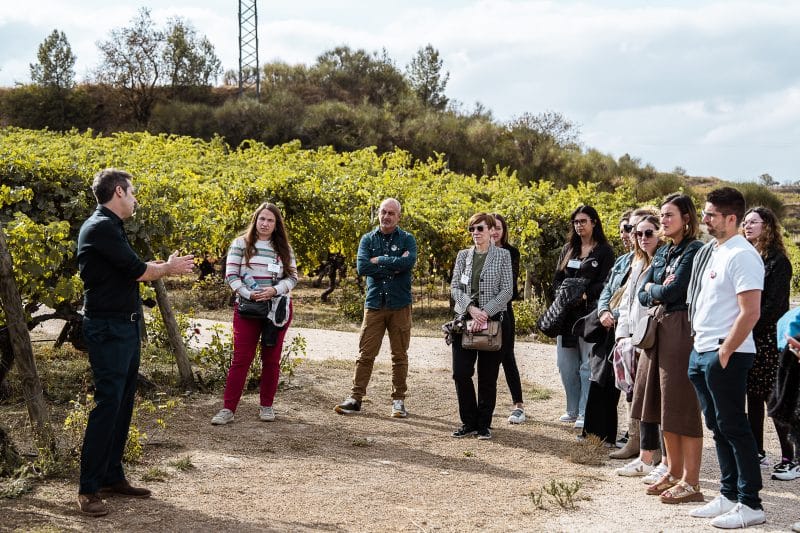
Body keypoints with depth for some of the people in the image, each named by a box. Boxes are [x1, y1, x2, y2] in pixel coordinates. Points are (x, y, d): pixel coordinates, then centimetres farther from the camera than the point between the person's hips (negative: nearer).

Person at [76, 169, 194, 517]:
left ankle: (112, 477, 20)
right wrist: (168, 269, 1)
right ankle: (88, 488, -5)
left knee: (123, 403, 12)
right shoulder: (101, 227, -16)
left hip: (125, 326, 10)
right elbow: (136, 270, -17)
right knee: (108, 404, -10)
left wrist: (167, 266, 8)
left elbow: (132, 270, 17)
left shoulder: (110, 227, 16)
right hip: (108, 328, -10)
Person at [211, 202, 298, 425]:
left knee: (271, 359, 8)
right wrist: (249, 294, -18)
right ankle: (228, 409, -3)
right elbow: (231, 275, -4)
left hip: (277, 308, 2)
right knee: (241, 358, -5)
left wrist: (274, 290, -14)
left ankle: (266, 406, 19)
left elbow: (292, 278, 4)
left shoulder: (284, 249, 6)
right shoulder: (241, 244, 0)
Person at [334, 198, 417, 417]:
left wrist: (379, 260, -10)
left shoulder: (407, 239, 3)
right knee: (365, 354, 1)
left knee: (400, 356, 6)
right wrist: (394, 266, -12)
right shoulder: (368, 239, 7)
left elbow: (409, 262, -18)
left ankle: (399, 401, 14)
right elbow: (362, 267, -9)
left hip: (400, 306, -1)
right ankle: (355, 399, 7)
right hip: (374, 304, 1)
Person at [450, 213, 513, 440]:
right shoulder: (463, 255, 10)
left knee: (488, 376, 3)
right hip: (465, 320, 3)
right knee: (461, 373, -1)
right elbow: (455, 287, 3)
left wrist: (485, 312, -15)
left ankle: (484, 425, 13)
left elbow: (507, 290, -5)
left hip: (493, 321, -3)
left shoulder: (502, 255, 1)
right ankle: (468, 422, 13)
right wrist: (471, 308, -13)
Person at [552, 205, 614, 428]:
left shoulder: (604, 251, 0)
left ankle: (585, 413, -1)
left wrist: (584, 295, -19)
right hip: (566, 313, 6)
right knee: (566, 364, 6)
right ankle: (573, 410, 16)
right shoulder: (568, 249, 17)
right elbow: (557, 279, 15)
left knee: (588, 365, -5)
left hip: (589, 313, -5)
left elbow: (605, 284, -7)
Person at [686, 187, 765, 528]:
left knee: (733, 427, -3)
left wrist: (724, 352, -17)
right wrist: (701, 345, 13)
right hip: (701, 351, 9)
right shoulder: (709, 252, 13)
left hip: (725, 355, -9)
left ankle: (750, 504, 5)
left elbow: (750, 312, -19)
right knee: (718, 427, 14)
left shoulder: (741, 255, -14)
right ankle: (729, 495, 23)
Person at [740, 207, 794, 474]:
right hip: (746, 339, 7)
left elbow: (774, 304, -13)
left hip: (767, 339, -7)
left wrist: (750, 330, -15)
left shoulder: (778, 261, -6)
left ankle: (789, 457, -2)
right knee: (753, 397, 10)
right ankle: (757, 453, 17)